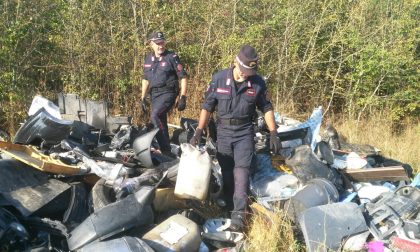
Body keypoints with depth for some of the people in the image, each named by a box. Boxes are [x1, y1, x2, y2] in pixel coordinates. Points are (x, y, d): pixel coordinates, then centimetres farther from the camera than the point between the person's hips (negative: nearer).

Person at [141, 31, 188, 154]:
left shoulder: (172, 57, -5)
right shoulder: (148, 59, 12)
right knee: (161, 124, 9)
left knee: (154, 116, -25)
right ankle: (166, 152, 18)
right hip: (154, 94, 7)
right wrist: (143, 98, 18)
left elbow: (183, 77, -6)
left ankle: (166, 149, -23)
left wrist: (183, 97, -12)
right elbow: (145, 79, 22)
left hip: (168, 93, -6)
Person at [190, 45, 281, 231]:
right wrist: (198, 132, -3)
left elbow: (266, 108, 5)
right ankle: (229, 207, 23)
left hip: (244, 132, -1)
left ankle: (239, 214, -12)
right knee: (226, 171, 8)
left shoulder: (257, 83, -6)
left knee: (242, 170, -11)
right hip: (223, 131, 1)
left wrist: (273, 133, -1)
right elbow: (207, 106, 0)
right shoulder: (219, 79, -7)